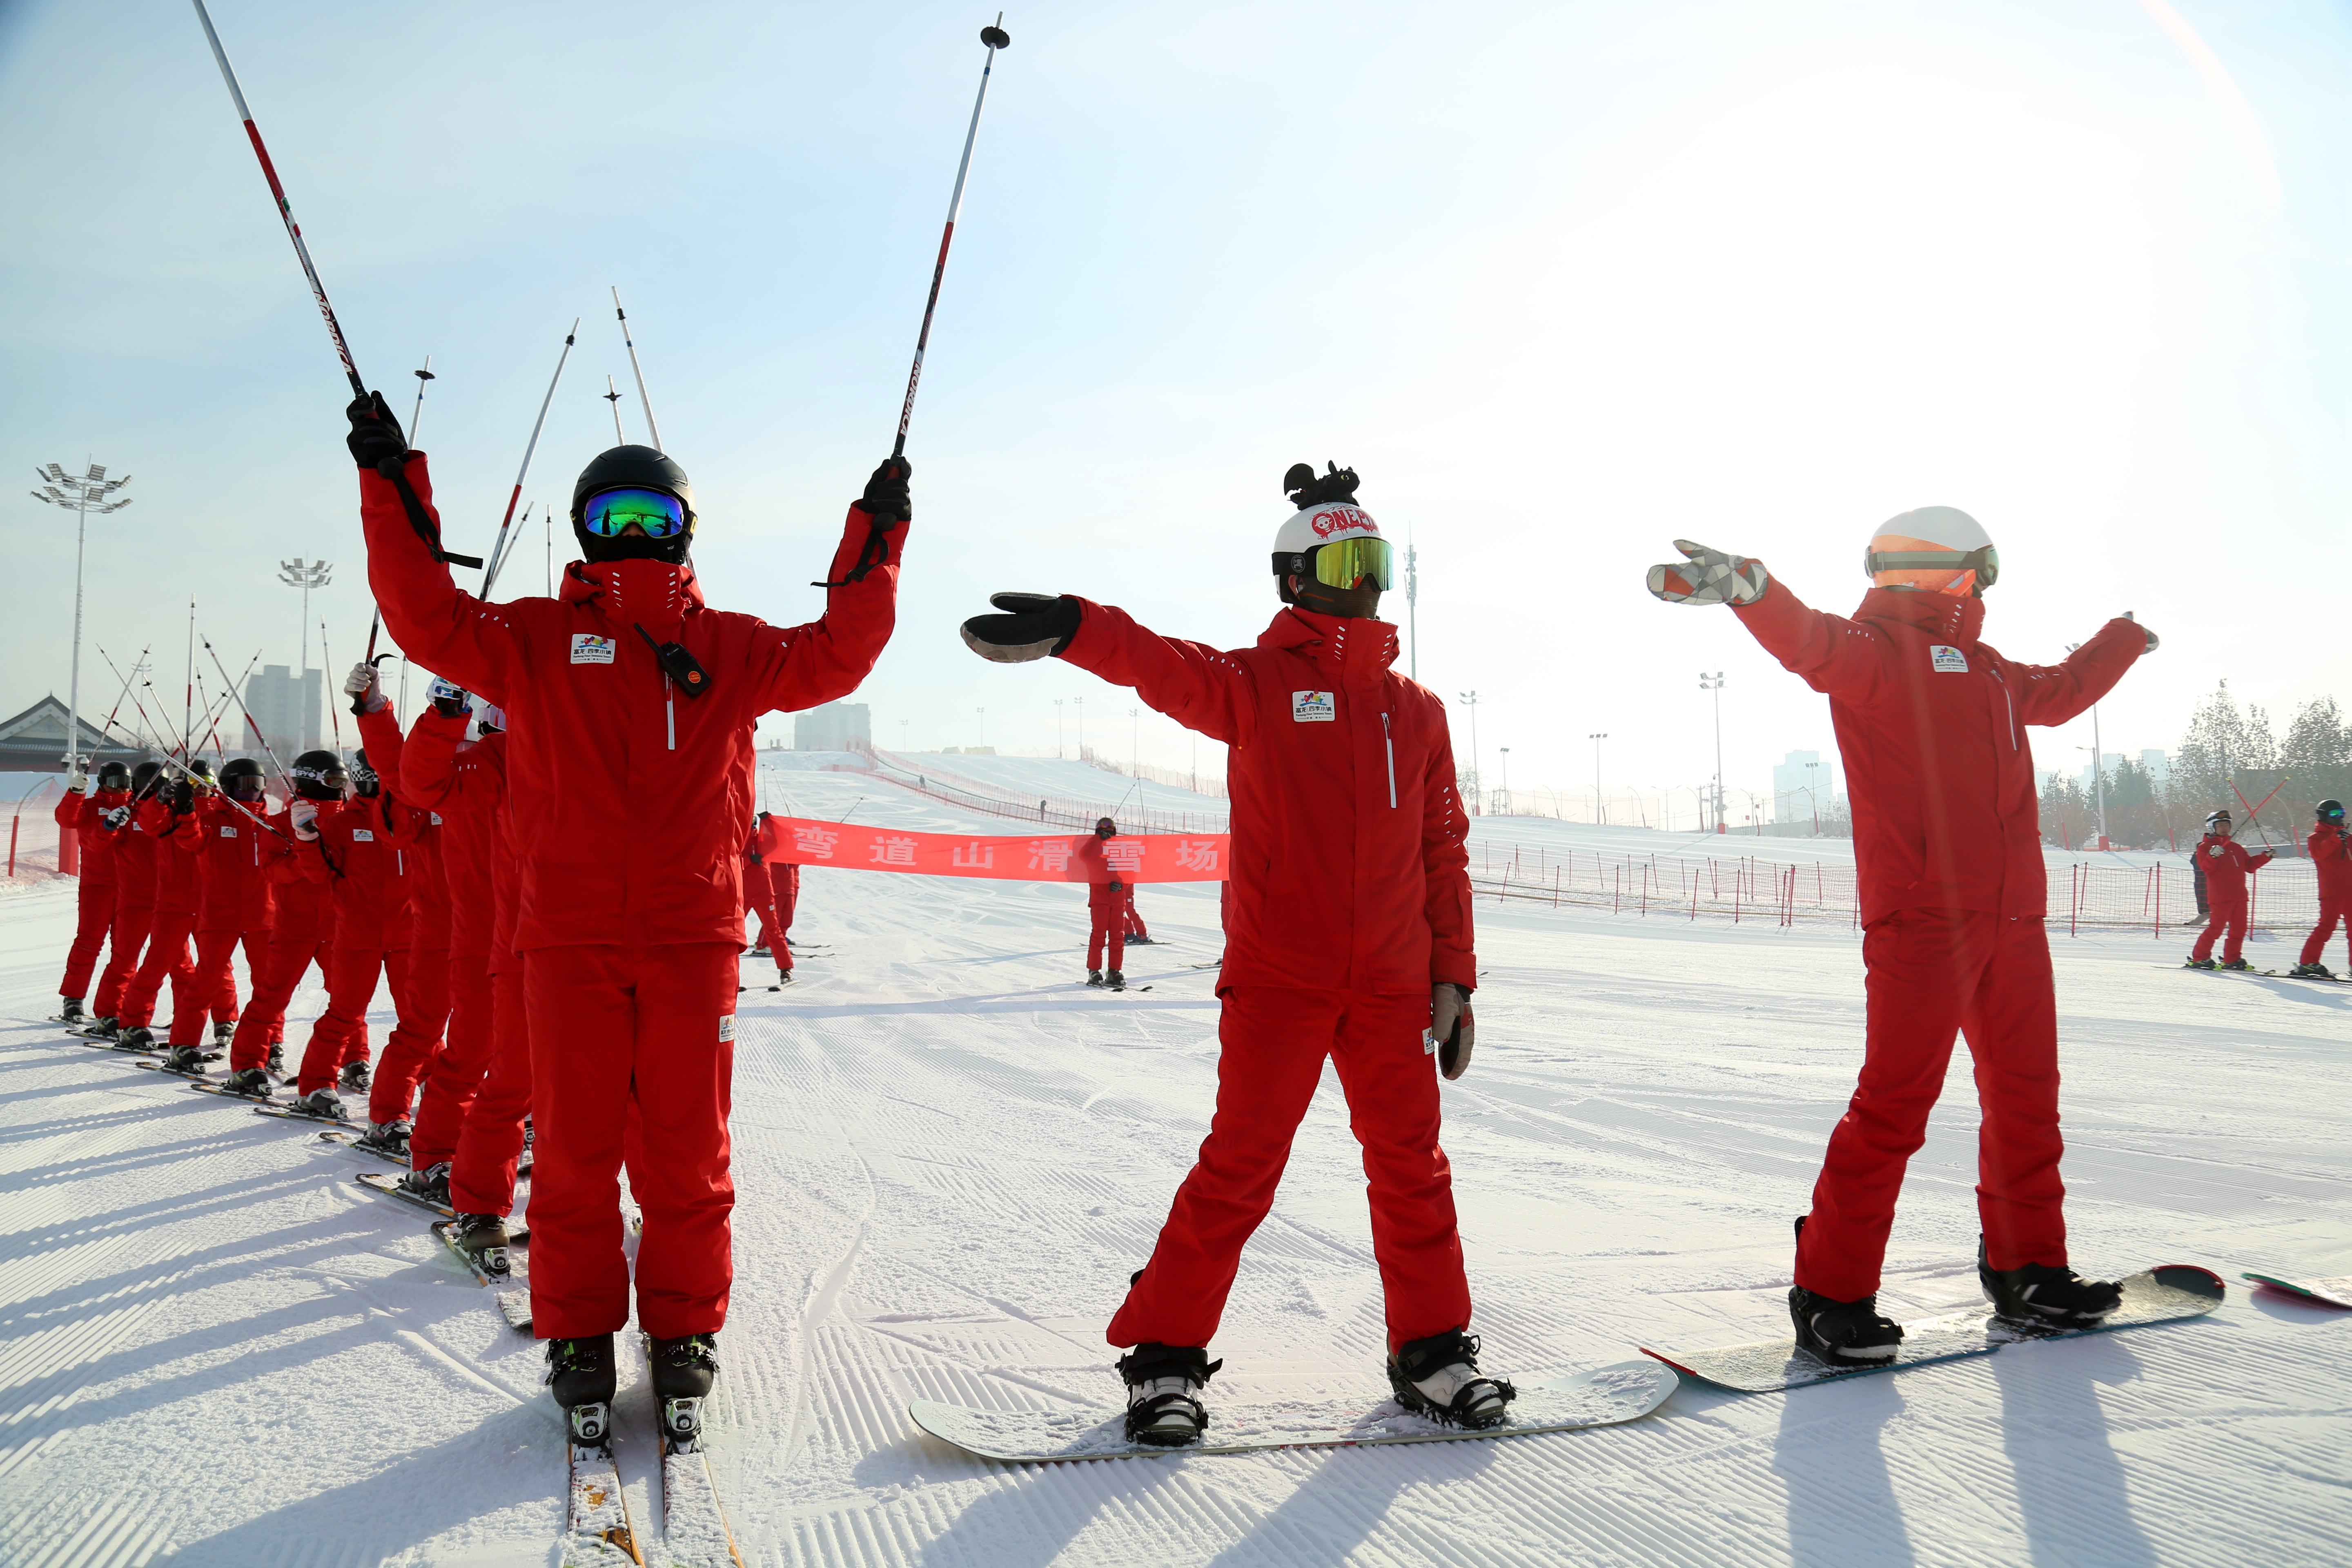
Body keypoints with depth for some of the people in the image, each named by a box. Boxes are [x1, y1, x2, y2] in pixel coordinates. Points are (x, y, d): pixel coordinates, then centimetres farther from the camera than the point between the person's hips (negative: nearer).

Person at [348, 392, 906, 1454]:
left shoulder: (727, 647, 11)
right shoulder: (536, 639, 8)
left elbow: (832, 657, 8)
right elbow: (430, 620, 0)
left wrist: (874, 543, 3)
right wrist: (393, 492, -5)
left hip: (694, 936, 1)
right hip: (571, 936, 0)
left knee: (688, 1149, 4)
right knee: (575, 1147, 3)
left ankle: (684, 1335, 17)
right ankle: (579, 1338, 17)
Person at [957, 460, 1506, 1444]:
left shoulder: (1416, 709, 12)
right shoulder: (1255, 684, 0)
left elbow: (1444, 848, 14)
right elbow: (1166, 667, -20)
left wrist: (1453, 973, 9)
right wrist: (1072, 629, -40)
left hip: (1391, 985, 4)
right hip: (1275, 977, -4)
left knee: (1411, 1165, 9)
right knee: (1240, 1166, -2)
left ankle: (1431, 1352, 24)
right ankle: (1165, 1356, 11)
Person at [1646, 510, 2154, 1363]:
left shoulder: (1988, 670, 22)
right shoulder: (1873, 649, -4)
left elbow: (2061, 691, 43)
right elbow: (1805, 638, -26)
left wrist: (2123, 639, 58)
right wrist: (1746, 585, -48)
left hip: (2012, 923, 9)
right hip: (1921, 919, -8)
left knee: (2027, 1095, 15)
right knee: (1894, 1106, -9)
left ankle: (2026, 1269, 31)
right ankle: (1832, 1294, -1)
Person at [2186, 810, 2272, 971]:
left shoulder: (2236, 848, 21)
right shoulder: (2205, 847, 1)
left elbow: (2250, 866, 23)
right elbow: (2206, 867, -15)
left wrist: (2265, 857, 10)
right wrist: (2213, 856, -33)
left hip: (2239, 896, 7)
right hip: (2220, 896, -7)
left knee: (2239, 928, 8)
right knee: (2216, 927, -11)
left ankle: (2232, 959, 19)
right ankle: (2199, 958, -5)